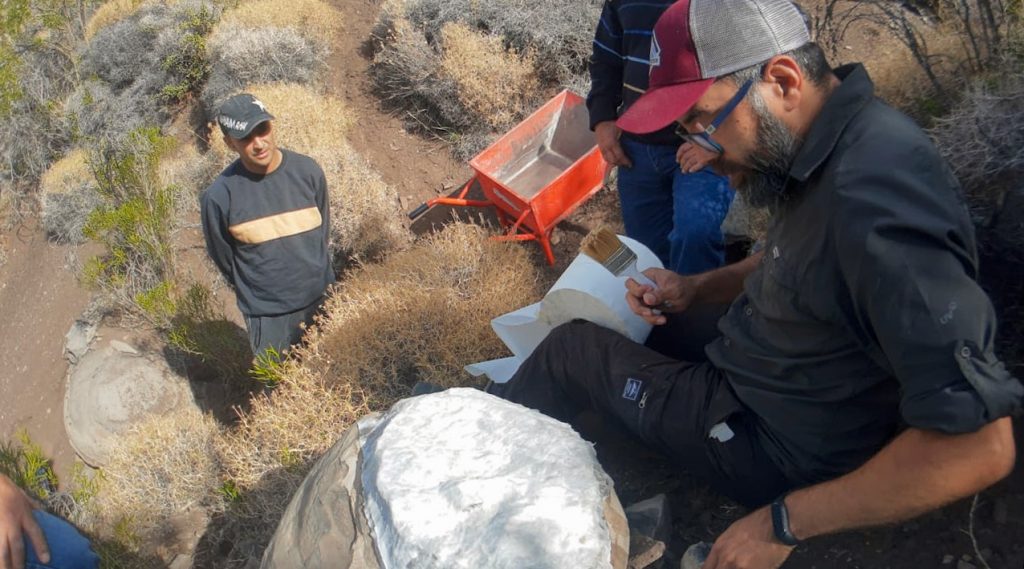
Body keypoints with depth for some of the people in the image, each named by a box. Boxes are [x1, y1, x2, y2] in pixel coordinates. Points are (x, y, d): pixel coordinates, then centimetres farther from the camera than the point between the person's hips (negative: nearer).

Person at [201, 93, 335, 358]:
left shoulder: (307, 170, -9)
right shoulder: (219, 195, -16)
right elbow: (223, 257, -1)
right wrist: (255, 293, 9)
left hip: (322, 301, 3)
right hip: (268, 315, -3)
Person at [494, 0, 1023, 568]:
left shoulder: (871, 207, -37)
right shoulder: (832, 136, -7)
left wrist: (785, 523, -30)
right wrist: (696, 289, -4)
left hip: (779, 444, -8)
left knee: (574, 348, 1)